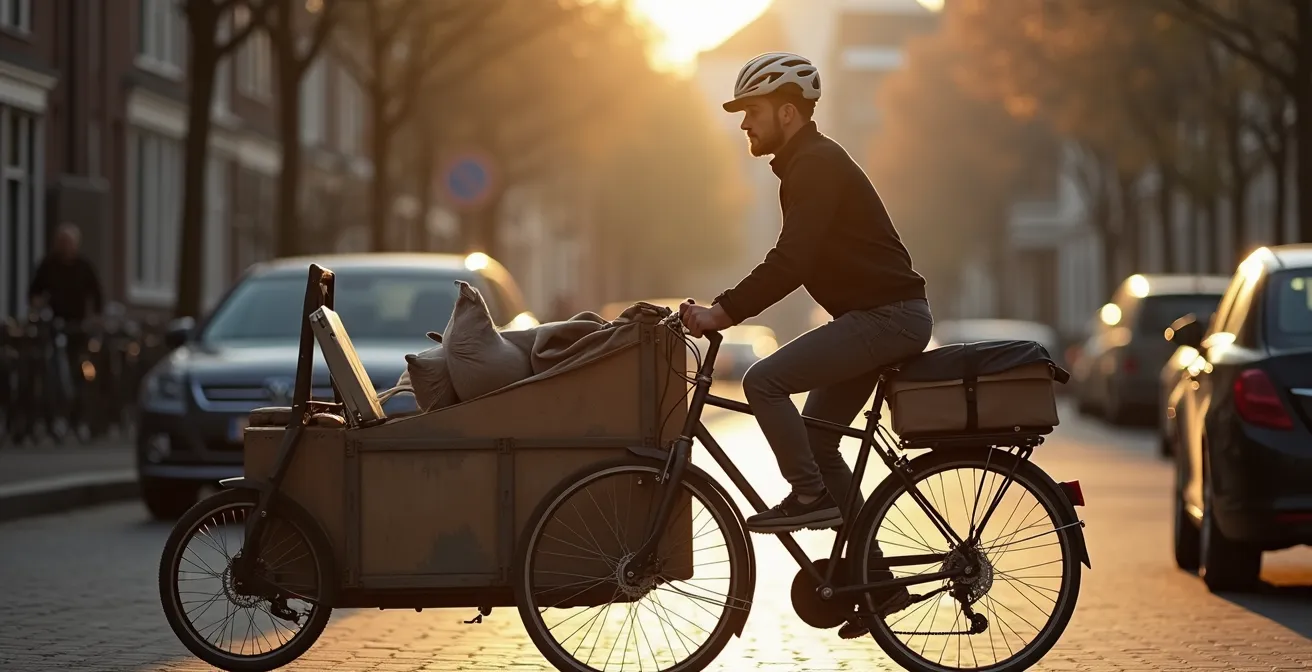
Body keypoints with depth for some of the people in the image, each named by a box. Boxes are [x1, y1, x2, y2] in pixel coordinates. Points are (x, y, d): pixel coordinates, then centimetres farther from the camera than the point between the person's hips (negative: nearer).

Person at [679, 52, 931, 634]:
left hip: (887, 315, -11)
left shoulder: (817, 166, -15)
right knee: (816, 438, 10)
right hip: (882, 316, 11)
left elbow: (791, 262, -25)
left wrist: (722, 312, -25)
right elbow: (792, 262, 23)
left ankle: (811, 497, -8)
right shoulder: (806, 164, 17)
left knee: (764, 380, -19)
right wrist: (728, 308, 15)